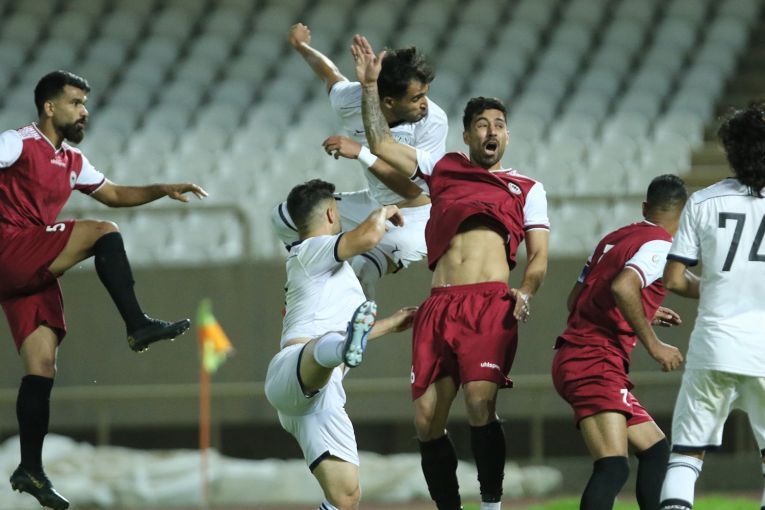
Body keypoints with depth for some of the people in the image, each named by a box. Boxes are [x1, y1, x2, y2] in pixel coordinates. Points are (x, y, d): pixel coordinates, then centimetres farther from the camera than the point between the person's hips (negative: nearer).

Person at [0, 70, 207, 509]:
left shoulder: (72, 162, 21)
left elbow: (114, 194, 32)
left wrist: (163, 190, 21)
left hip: (36, 271, 8)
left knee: (43, 366, 0)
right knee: (103, 233, -18)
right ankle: (138, 325, -17)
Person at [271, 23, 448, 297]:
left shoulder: (433, 122, -30)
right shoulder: (351, 101, -17)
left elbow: (411, 189, -34)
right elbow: (330, 73, 7)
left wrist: (361, 153, -40)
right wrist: (301, 46, 27)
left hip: (414, 219, -6)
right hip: (374, 203, 6)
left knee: (360, 273, -33)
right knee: (283, 217, 16)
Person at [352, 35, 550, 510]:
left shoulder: (527, 189, 17)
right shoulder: (443, 168, 23)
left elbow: (539, 257, 11)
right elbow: (382, 144, 19)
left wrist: (525, 294, -8)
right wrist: (370, 86, 14)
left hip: (491, 304, -3)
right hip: (439, 308, 3)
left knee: (481, 402, -22)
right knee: (427, 420, -3)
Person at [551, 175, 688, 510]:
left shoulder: (614, 238, 19)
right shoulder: (661, 245, -6)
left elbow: (575, 299, 24)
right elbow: (622, 287, -24)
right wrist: (653, 344, -15)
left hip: (573, 357, 10)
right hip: (595, 361, -10)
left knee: (655, 450, 17)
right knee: (613, 466, -23)